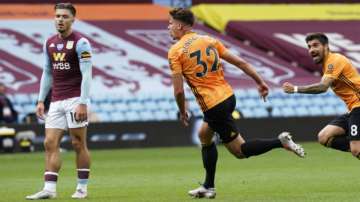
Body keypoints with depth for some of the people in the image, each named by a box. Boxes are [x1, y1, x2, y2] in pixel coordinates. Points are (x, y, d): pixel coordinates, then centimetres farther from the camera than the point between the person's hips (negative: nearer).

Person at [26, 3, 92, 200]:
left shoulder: (80, 42, -7)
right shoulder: (49, 43, 12)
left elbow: (86, 74, -12)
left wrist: (83, 103, -19)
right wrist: (41, 100, 12)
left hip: (75, 100, -6)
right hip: (56, 101, 6)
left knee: (78, 144, -1)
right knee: (50, 143, -3)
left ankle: (82, 188, 8)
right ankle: (49, 189, -6)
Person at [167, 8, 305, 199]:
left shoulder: (175, 52, -8)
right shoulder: (209, 40, 10)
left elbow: (178, 90, -11)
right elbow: (240, 62, 8)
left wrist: (183, 112, 6)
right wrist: (260, 82, 16)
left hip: (213, 107, -8)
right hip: (228, 96, 8)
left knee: (240, 151, 2)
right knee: (204, 135, 26)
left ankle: (280, 142, -14)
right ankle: (208, 187, 27)